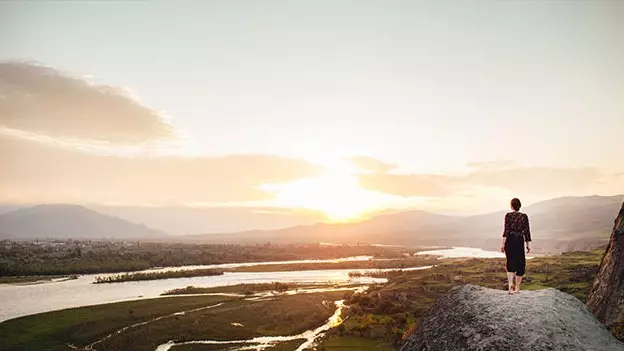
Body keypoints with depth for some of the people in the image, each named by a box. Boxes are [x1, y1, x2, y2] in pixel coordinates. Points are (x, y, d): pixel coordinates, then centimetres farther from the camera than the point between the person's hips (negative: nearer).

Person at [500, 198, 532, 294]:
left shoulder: (508, 215, -5)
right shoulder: (524, 216, 1)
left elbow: (506, 230, -10)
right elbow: (526, 232, 1)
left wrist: (503, 244, -9)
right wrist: (528, 245, 8)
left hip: (509, 241, -1)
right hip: (519, 241, 1)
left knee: (510, 263, 4)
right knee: (520, 263, 12)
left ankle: (510, 283, -19)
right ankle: (517, 287, 16)